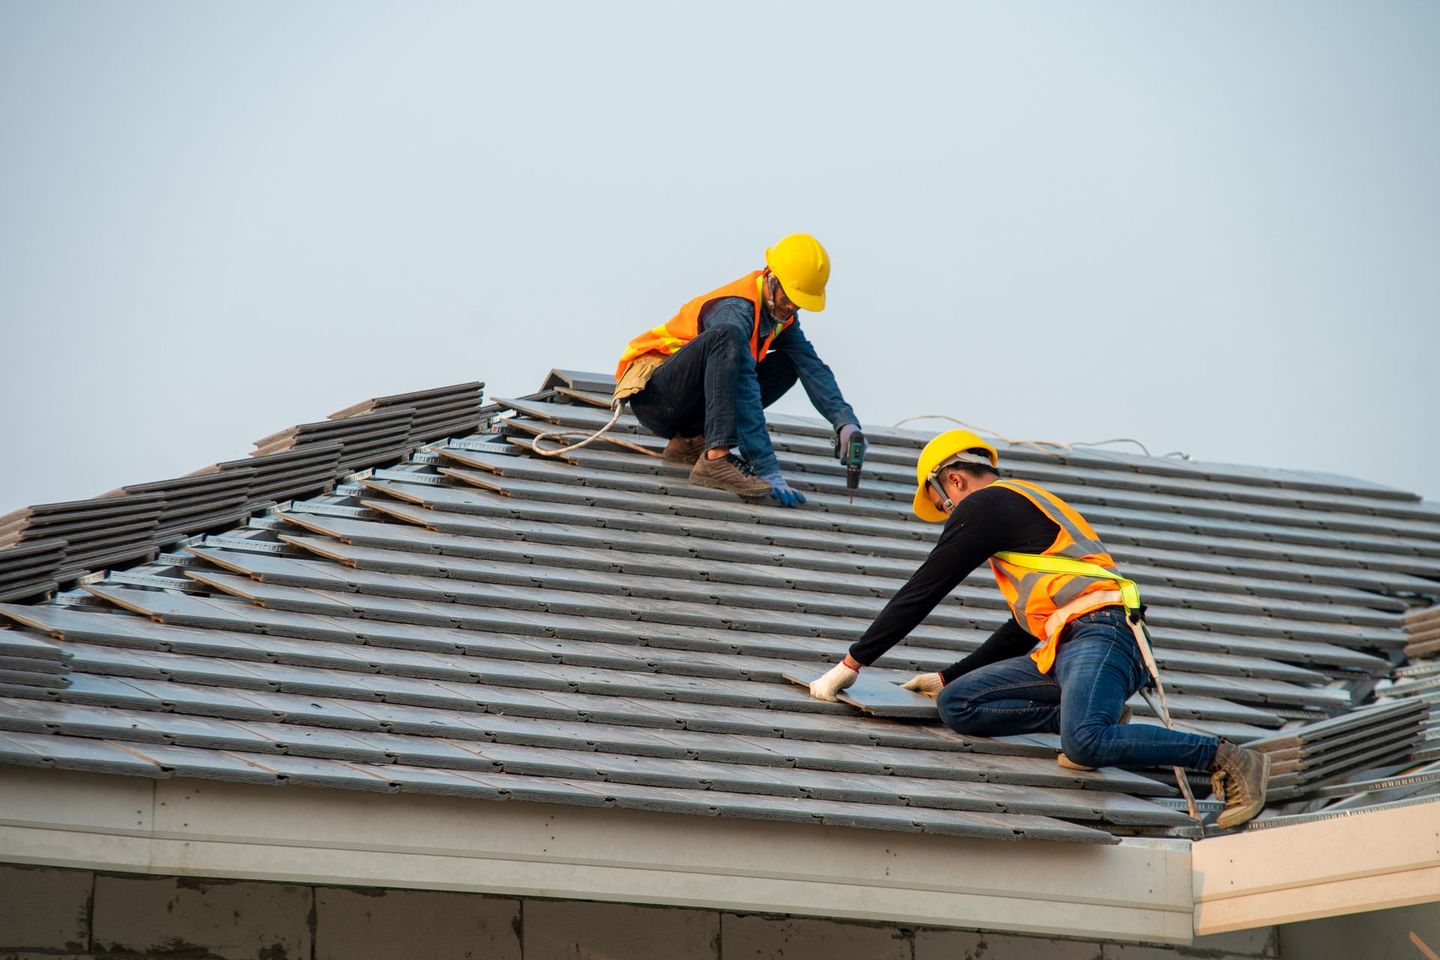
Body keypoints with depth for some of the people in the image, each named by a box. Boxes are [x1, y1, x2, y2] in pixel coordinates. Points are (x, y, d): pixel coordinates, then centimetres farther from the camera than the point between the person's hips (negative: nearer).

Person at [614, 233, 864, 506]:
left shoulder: (781, 314, 3)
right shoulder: (735, 310, -25)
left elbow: (814, 369, -4)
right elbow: (746, 393, -33)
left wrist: (846, 422, -21)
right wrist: (768, 470, -38)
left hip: (690, 406, 9)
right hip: (651, 390, -9)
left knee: (787, 365, 1)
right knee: (726, 337, -33)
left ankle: (692, 439, -3)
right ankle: (715, 458, -42)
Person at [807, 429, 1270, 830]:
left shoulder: (984, 505, 3)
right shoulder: (1031, 506, 32)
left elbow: (921, 593, 3)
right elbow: (1025, 624, 38)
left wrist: (852, 664, 10)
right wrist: (948, 677, 41)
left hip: (1100, 634, -9)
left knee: (1085, 742, -33)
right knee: (955, 704, 3)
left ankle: (1227, 758, -24)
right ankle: (1095, 718, -6)